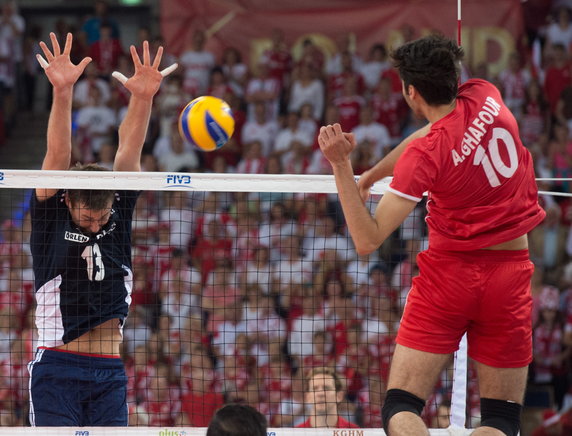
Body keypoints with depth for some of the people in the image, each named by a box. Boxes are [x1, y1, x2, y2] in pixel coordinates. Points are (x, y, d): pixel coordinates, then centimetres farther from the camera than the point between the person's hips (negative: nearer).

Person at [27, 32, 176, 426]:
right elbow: (58, 156, -14)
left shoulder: (119, 215, 6)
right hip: (57, 368, -4)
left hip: (110, 373, 4)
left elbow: (129, 152, -5)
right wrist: (62, 92, -26)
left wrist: (143, 98, -19)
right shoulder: (51, 218, -2)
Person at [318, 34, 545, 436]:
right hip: (510, 275, 4)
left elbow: (368, 240, -16)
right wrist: (370, 176, 25)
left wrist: (341, 165, -19)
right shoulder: (486, 97, -3)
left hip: (449, 274, -4)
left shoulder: (424, 156, -15)